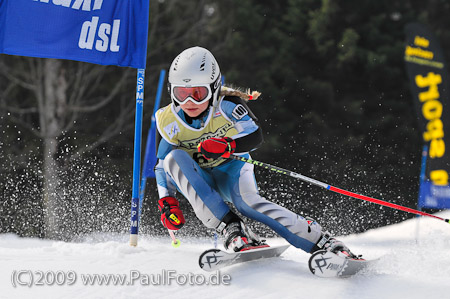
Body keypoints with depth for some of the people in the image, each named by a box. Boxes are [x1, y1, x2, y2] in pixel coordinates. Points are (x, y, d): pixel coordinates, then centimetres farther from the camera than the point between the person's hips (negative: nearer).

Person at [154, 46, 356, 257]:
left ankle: (321, 242, -32)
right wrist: (167, 201, -18)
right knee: (174, 158, -29)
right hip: (198, 180, 3)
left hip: (231, 168, -3)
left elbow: (256, 136, -18)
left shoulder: (227, 105, -22)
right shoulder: (167, 122, -15)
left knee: (247, 202, -34)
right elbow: (162, 166, -4)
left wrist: (227, 146, -37)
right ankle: (230, 228, -34)